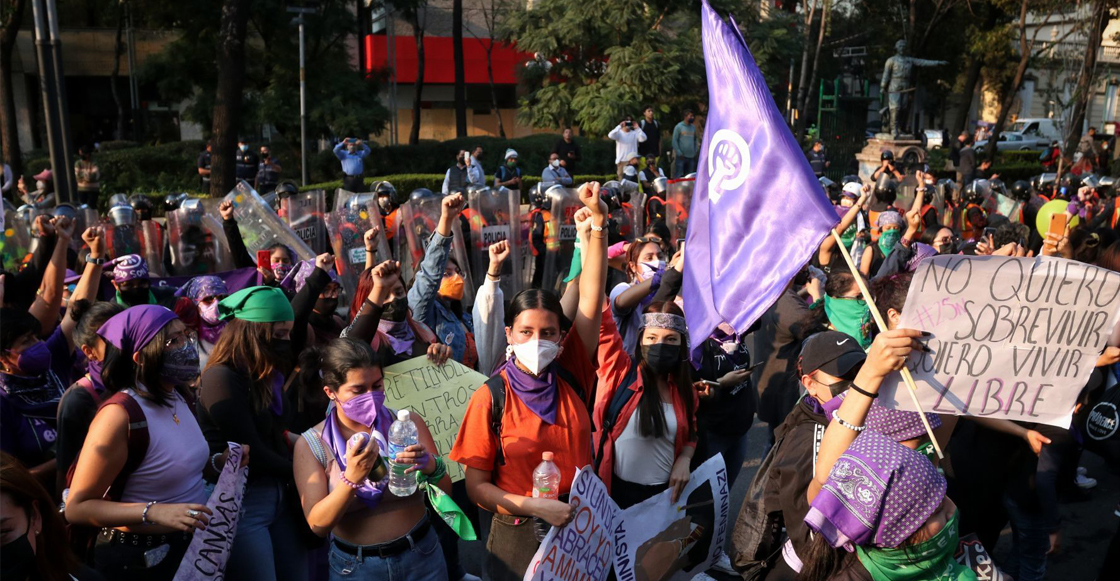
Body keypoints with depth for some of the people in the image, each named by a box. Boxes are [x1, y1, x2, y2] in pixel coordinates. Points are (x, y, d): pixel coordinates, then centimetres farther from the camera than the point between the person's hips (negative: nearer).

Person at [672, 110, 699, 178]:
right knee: (678, 177, -6)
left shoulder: (693, 127, 11)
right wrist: (679, 153, -12)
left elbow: (696, 140, 17)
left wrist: (695, 151, 6)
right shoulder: (679, 127, -4)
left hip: (691, 157, 5)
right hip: (681, 157, -5)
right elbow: (674, 141, -7)